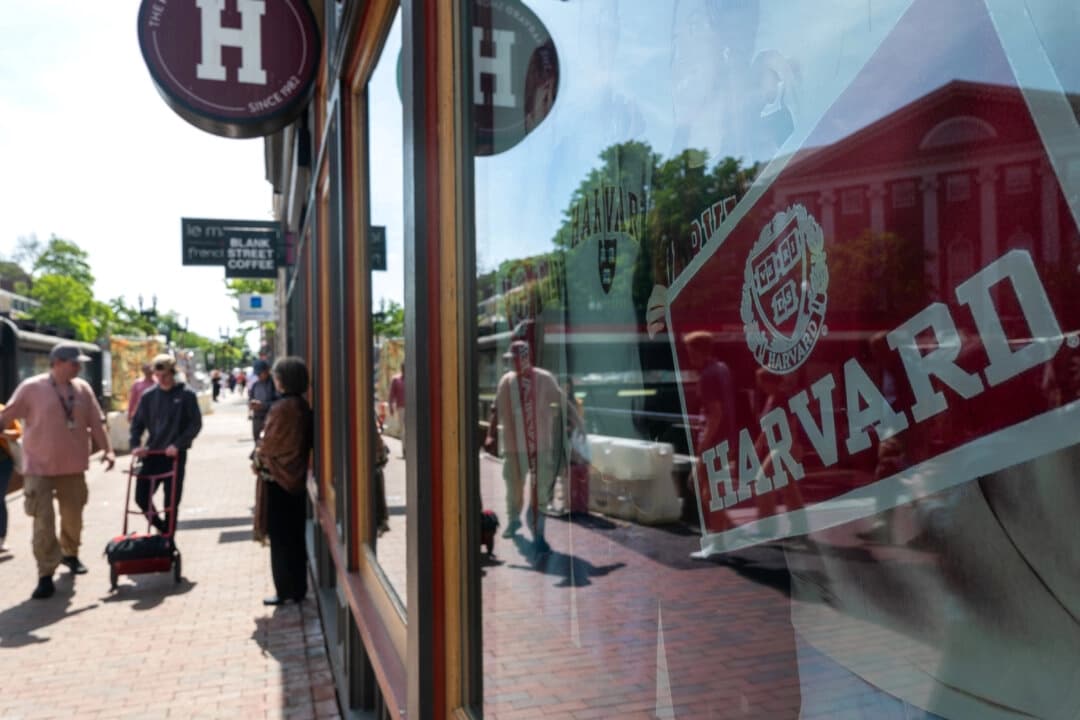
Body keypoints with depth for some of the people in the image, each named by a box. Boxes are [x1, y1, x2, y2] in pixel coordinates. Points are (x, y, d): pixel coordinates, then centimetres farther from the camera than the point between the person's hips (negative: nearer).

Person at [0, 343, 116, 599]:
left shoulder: (82, 388, 3)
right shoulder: (31, 388, -9)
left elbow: (96, 422, 6)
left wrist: (107, 450, 0)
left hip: (73, 465, 4)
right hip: (39, 466, -4)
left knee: (73, 516, 16)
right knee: (44, 521, -6)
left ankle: (70, 554, 41)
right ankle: (46, 575, 1)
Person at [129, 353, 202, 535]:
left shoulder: (186, 394, -5)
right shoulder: (149, 395, 4)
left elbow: (196, 423, -7)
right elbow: (137, 423, 10)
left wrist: (178, 445, -17)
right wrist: (136, 445, -5)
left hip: (175, 455, -3)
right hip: (151, 454, 3)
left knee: (172, 502, 2)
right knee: (141, 497, 2)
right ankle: (161, 527, 26)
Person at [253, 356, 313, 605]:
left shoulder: (282, 407, -20)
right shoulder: (303, 406, 5)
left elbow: (268, 444, -15)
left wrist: (258, 459, 7)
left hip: (277, 478, -8)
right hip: (296, 477, 8)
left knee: (280, 537, 2)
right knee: (295, 535, 15)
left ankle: (286, 590, 10)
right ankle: (298, 588, 24)